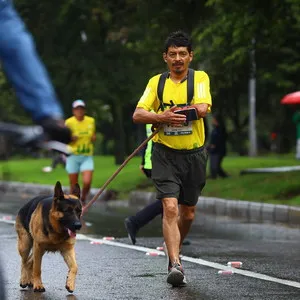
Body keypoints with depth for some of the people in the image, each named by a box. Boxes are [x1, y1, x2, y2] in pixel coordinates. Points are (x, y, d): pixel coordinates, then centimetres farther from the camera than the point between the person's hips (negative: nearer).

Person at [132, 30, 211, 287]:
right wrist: (164, 117, -22)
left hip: (194, 155, 1)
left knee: (188, 213, 12)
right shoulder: (156, 82, 5)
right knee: (170, 208, -16)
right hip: (165, 155, -1)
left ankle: (174, 251, 36)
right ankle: (175, 265, -18)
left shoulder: (200, 78, 0)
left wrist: (166, 116, -13)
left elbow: (203, 109, -18)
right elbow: (138, 115, -4)